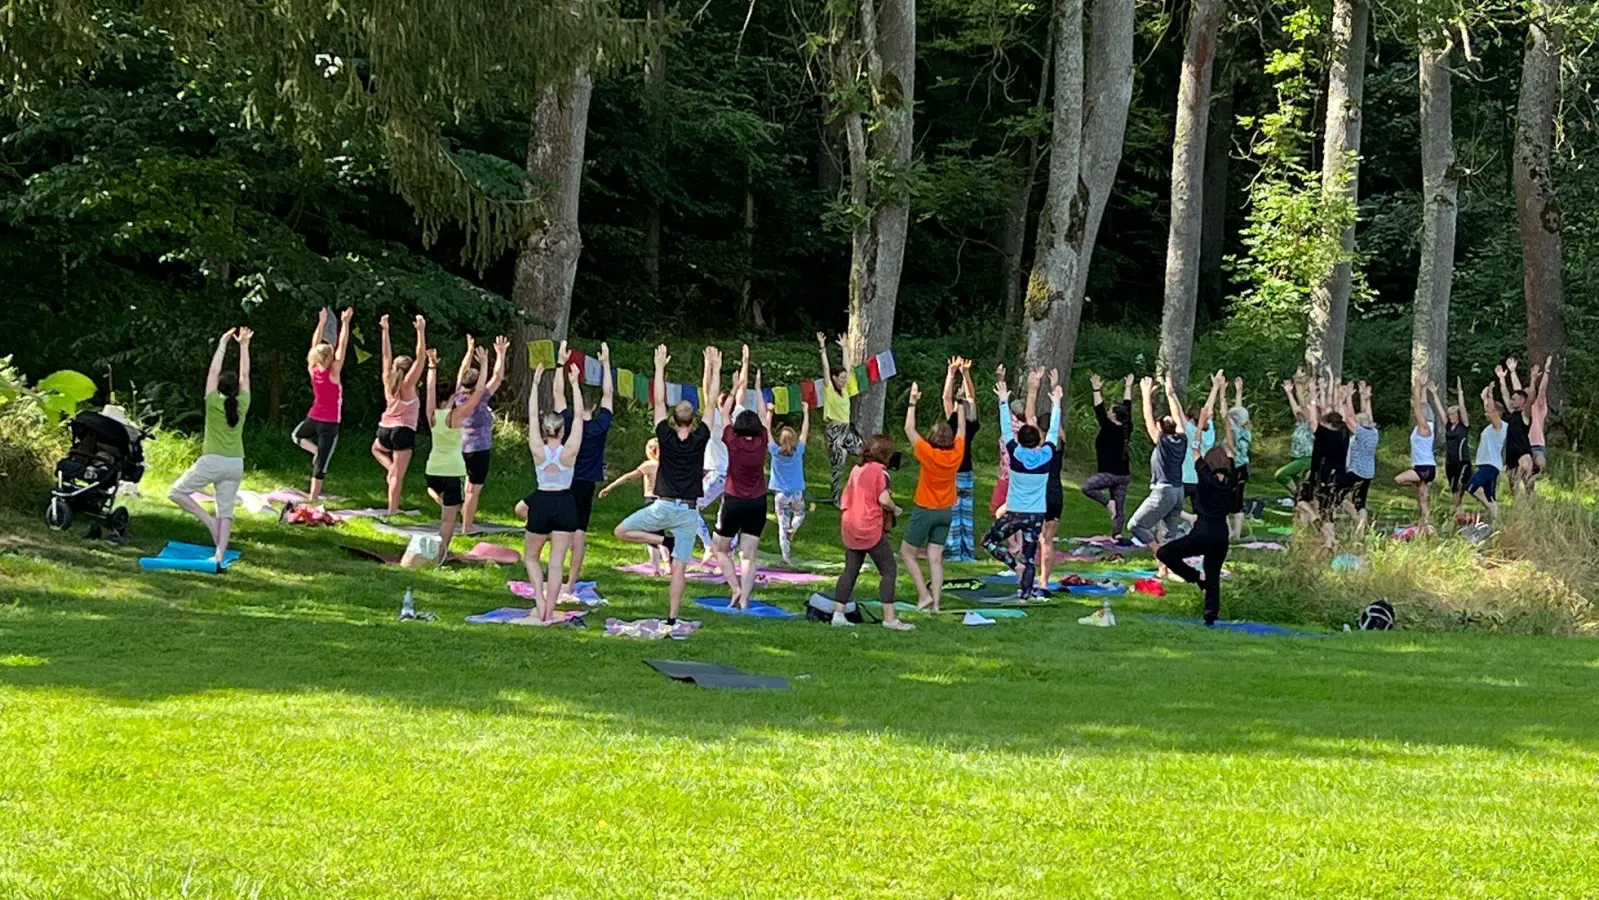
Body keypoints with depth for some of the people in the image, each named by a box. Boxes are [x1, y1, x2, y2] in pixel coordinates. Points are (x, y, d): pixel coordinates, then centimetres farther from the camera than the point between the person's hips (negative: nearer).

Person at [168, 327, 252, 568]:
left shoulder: (214, 403, -5)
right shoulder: (242, 405, 2)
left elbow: (213, 371, 1)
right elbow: (245, 375, 12)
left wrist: (223, 344, 7)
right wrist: (244, 345, 17)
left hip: (212, 462, -4)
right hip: (236, 465, 4)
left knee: (177, 492, 10)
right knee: (226, 510, 4)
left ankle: (209, 521, -8)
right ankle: (220, 556, -5)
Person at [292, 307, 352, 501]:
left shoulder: (313, 370, -5)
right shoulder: (333, 372, -17)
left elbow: (315, 346, 5)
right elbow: (342, 346, -16)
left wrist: (322, 323, 11)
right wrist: (345, 323, -13)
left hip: (313, 419, 4)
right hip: (330, 423, -4)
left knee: (297, 436, 35)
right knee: (321, 464, -2)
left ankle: (315, 451, 8)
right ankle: (313, 499, -2)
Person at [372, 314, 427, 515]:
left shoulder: (388, 382, 4)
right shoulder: (408, 384, -8)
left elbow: (387, 355, 12)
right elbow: (421, 357, -13)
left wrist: (385, 331, 15)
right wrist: (421, 331, -14)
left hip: (385, 430, 5)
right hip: (404, 431, -5)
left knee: (377, 448, 39)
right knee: (398, 475, -5)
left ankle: (390, 467, 14)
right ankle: (393, 510, -8)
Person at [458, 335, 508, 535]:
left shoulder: (460, 396, -3)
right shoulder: (480, 399, -19)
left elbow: (463, 372, 9)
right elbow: (498, 377, -19)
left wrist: (470, 350, 14)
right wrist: (501, 354, -14)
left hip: (465, 447, 7)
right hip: (480, 448, -7)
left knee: (470, 486, 18)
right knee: (475, 489, -3)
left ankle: (467, 520, 25)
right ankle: (467, 526, -1)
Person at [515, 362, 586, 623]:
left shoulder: (538, 450, -9)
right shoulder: (570, 451, -10)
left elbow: (532, 416, -3)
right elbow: (578, 416, -6)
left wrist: (536, 383, 1)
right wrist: (575, 384, -3)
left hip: (541, 504, 0)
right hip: (565, 505, 0)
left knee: (531, 556, 18)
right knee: (556, 563, 3)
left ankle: (540, 602, 0)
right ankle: (549, 612, 2)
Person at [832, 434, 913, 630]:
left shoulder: (856, 470, 12)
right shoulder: (879, 470, -9)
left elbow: (845, 497, 14)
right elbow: (883, 499, -17)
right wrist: (895, 510, 0)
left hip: (850, 526, 7)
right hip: (871, 528, -7)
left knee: (850, 570, 11)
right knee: (888, 571, -2)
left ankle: (838, 614, 6)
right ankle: (890, 618, -8)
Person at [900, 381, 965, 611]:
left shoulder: (928, 454, -18)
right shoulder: (956, 454, -6)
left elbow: (909, 429, -11)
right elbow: (961, 429, 11)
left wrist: (913, 402, -6)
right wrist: (960, 405, 20)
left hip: (925, 511, -5)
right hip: (946, 512, 5)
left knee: (907, 552, 9)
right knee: (935, 558, 6)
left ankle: (924, 594, -1)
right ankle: (935, 602, 0)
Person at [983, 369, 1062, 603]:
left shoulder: (1015, 455, -13)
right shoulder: (1046, 455, -8)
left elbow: (1006, 430, -3)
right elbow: (1053, 431, 5)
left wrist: (1004, 402, 6)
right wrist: (1056, 404, 17)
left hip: (1015, 513, -3)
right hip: (1037, 514, 3)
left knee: (989, 541, 15)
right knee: (1030, 556, 8)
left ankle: (1014, 562, -5)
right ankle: (1024, 594, 6)